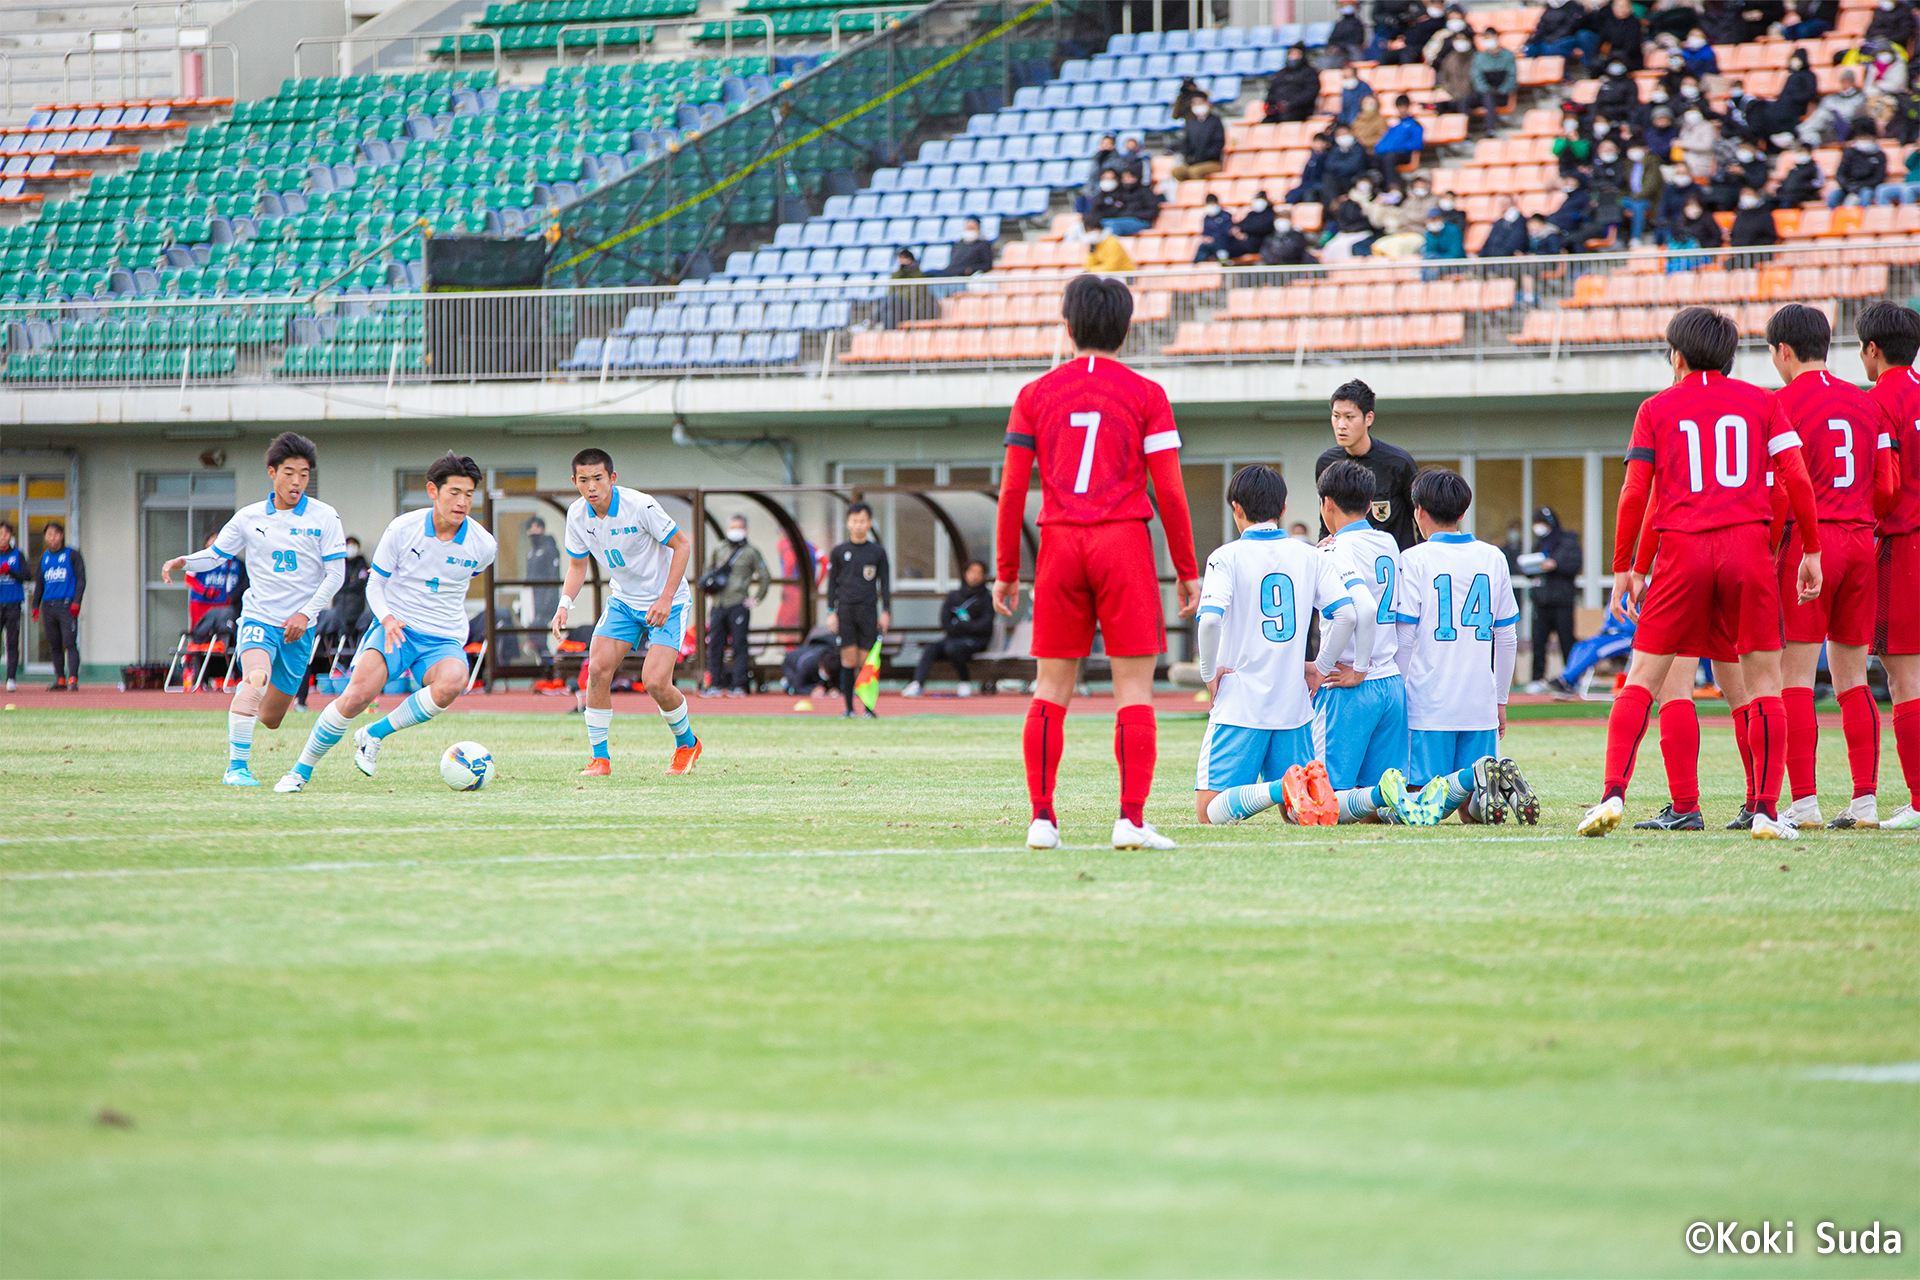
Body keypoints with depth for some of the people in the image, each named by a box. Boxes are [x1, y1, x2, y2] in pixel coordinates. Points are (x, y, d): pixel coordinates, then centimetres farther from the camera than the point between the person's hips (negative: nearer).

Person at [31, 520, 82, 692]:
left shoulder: (72, 554, 3)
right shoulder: (44, 557, 17)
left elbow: (81, 579, 0)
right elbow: (39, 582, 22)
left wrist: (76, 602, -11)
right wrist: (36, 605, 13)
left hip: (66, 605, -5)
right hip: (48, 605, 5)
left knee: (70, 642, -13)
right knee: (54, 644, 5)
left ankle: (73, 680, -17)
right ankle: (60, 679, 10)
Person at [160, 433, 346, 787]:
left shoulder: (324, 518, -2)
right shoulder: (249, 518, 2)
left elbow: (336, 574, -2)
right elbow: (215, 555, 10)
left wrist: (306, 614, -11)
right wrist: (183, 562, -11)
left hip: (299, 627, 1)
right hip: (258, 617, -1)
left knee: (271, 718, 8)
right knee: (255, 679, -32)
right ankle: (236, 767, -29)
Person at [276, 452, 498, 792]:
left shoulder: (483, 545, -3)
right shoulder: (402, 529, -7)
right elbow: (375, 585, 2)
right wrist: (387, 618, -17)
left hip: (444, 640, 2)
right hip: (396, 629, -1)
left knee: (451, 683, -35)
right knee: (358, 693, -27)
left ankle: (375, 733, -13)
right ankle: (301, 770, -7)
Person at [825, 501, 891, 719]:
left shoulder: (877, 552, 7)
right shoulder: (838, 552, 8)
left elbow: (885, 584, 9)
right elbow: (832, 584, 10)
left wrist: (886, 612, 2)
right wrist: (831, 612, 1)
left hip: (868, 611, 0)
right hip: (845, 611, 0)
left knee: (867, 661, -2)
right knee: (848, 660, -4)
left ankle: (868, 707, 4)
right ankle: (849, 708, 0)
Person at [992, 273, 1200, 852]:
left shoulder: (1035, 395, 7)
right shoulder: (1145, 394, 2)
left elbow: (1012, 489, 4)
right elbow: (1170, 491, -2)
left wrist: (1006, 571, 10)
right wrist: (1187, 571, 5)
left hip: (1059, 543, 2)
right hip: (1125, 541, -2)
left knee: (1051, 688, 7)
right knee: (1134, 686, -2)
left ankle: (1042, 818, 2)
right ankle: (1132, 819, -11)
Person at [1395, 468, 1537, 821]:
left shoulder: (1415, 560, -5)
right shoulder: (1492, 558, 9)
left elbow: (1403, 640, -7)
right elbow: (1506, 639, 13)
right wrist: (1500, 700, 22)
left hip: (1429, 706, -4)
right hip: (1480, 705, 4)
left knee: (1425, 809, -1)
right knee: (1471, 812, 8)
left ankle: (1471, 779, -29)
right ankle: (1505, 785, -23)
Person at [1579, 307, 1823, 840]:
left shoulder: (1657, 409, 9)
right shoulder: (1760, 402, 11)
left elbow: (1634, 495, 4)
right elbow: (1797, 480, 3)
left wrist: (1623, 568, 10)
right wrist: (1811, 550, 11)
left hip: (1682, 555, 0)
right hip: (1748, 546, 0)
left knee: (1643, 679, 5)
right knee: (1763, 680, 7)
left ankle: (1614, 795, -8)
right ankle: (1767, 811, -1)